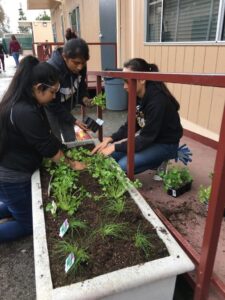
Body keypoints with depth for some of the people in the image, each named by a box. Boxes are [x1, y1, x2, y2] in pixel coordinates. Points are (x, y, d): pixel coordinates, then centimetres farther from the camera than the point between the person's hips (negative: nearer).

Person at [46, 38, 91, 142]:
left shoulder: (80, 66, -18)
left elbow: (81, 85, 2)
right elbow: (53, 105, -26)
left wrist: (84, 97, -19)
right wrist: (74, 120, -24)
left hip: (65, 107, 6)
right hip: (49, 108, -5)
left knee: (71, 141, 10)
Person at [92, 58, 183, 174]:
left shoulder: (157, 100, -29)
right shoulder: (137, 96, -5)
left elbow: (146, 138, -27)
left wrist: (115, 147, -24)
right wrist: (111, 139, -12)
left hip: (166, 144, -8)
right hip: (149, 139, 8)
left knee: (124, 165, -22)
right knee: (111, 154, -2)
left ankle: (159, 162, 3)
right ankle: (155, 159, 10)